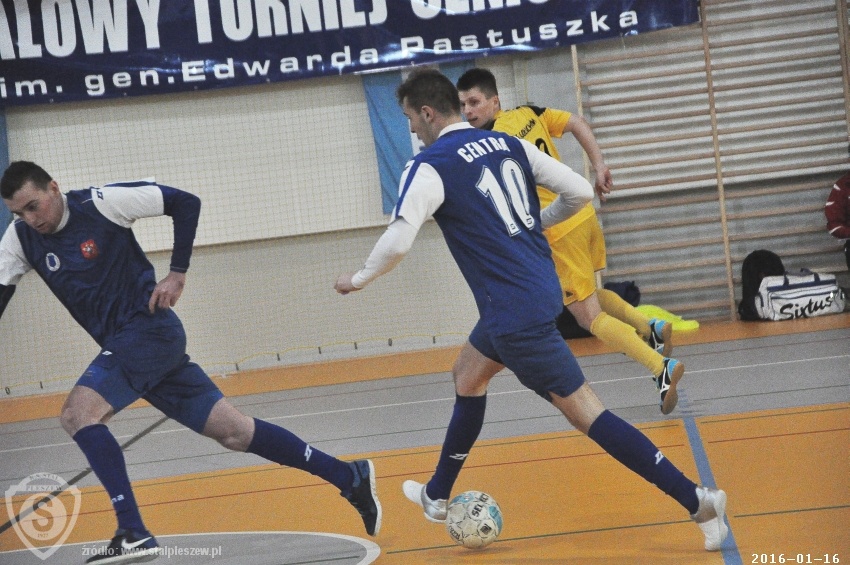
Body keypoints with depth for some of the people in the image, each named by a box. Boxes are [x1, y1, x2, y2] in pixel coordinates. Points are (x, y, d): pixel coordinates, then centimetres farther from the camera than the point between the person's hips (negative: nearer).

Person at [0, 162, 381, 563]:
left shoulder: (102, 202, -12)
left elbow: (186, 202, -6)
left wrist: (178, 273, -10)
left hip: (151, 330, -6)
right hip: (123, 347, 6)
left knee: (78, 413, -22)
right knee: (232, 431, 6)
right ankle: (350, 477, 13)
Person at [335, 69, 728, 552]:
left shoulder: (429, 167, -12)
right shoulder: (508, 144, 9)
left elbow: (398, 241, -22)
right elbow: (581, 191, 9)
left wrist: (360, 278, -2)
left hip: (515, 309, -9)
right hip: (541, 289, 9)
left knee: (584, 411, -6)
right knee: (467, 376, 27)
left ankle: (697, 500, -10)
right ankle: (437, 497, 41)